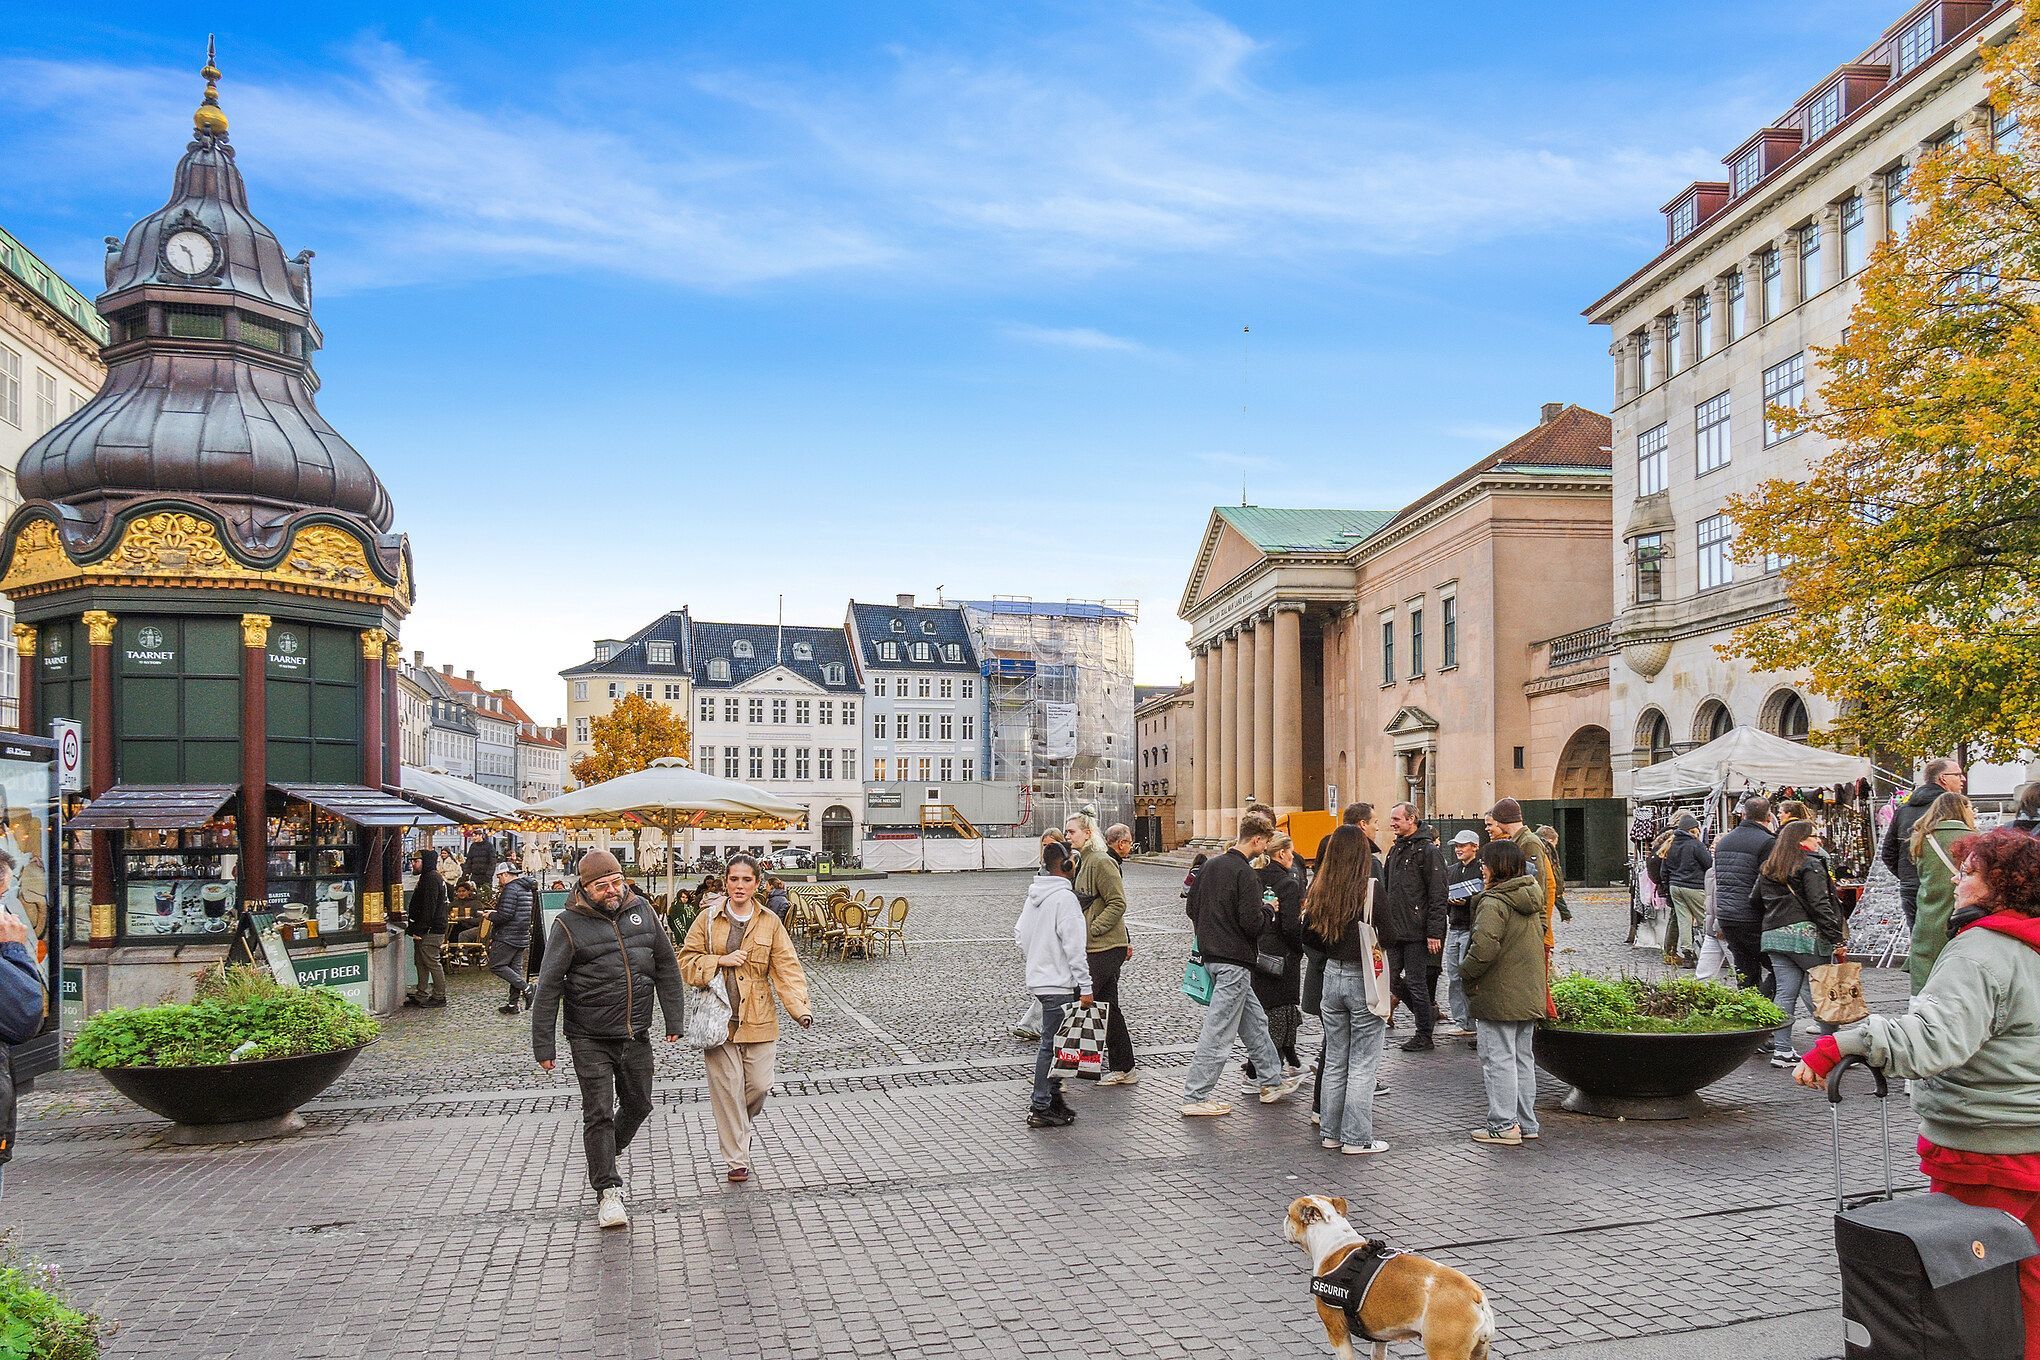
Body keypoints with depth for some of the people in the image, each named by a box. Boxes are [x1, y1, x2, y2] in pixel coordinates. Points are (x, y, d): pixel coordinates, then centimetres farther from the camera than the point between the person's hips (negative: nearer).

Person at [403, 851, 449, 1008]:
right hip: (423, 930, 11)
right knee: (420, 961, 15)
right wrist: (413, 928, 21)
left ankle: (439, 997, 3)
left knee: (432, 963, -5)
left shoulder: (431, 879, -18)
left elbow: (429, 908, -23)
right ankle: (421, 995, 21)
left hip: (431, 931, -11)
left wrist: (419, 930, -21)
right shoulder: (426, 877, 17)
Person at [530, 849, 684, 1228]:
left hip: (636, 1035, 5)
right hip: (590, 1039, -5)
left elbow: (666, 966, 9)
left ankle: (604, 1158, 42)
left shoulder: (641, 910, 2)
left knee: (638, 1104, 16)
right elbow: (548, 988, -9)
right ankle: (608, 1192, 5)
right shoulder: (569, 924, -11)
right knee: (599, 1113, -5)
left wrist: (673, 1020, 6)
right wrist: (543, 1046, -11)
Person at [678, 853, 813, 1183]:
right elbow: (686, 962, 2)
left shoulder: (770, 922, 1)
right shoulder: (707, 919, 1)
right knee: (727, 1089, 1)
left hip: (758, 1019, 1)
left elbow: (787, 969, -4)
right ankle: (737, 1160, 15)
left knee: (759, 1085, 4)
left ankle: (741, 1126, 38)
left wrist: (801, 1008, -17)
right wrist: (721, 961, -14)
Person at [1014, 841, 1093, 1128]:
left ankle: (1050, 1095, 22)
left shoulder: (1033, 894, 11)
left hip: (1039, 978, 9)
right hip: (1059, 984, -9)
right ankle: (1041, 1108, 1)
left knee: (1052, 1041, 17)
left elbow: (1019, 934, 18)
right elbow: (1074, 947, -19)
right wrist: (1085, 987, -17)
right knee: (1052, 1044, -4)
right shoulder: (1064, 897, -17)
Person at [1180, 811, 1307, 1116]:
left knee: (1254, 1020, 20)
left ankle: (1273, 1081, 31)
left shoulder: (1211, 865, 8)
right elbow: (1252, 923, -21)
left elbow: (1191, 908, 13)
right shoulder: (1245, 874, -17)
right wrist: (1268, 910, -2)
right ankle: (1195, 1097, 2)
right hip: (1234, 960, -9)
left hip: (1211, 954, 9)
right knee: (1218, 1031, -2)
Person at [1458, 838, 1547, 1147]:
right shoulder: (1530, 900, 10)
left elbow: (1484, 948, -29)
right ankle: (1526, 1122, 23)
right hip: (1530, 994, 9)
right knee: (1523, 1058, 16)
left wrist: (1466, 971, -11)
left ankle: (1504, 1126, 4)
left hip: (1498, 996, -9)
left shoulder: (1494, 902, -19)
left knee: (1498, 1059, 0)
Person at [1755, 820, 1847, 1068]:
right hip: (1805, 935, -7)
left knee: (1785, 991, 5)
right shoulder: (1810, 865, -5)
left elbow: (1756, 899, 19)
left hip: (1773, 935, 7)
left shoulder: (1768, 869, 18)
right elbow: (1820, 905, -12)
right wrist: (1836, 937, -13)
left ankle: (1781, 1050, 2)